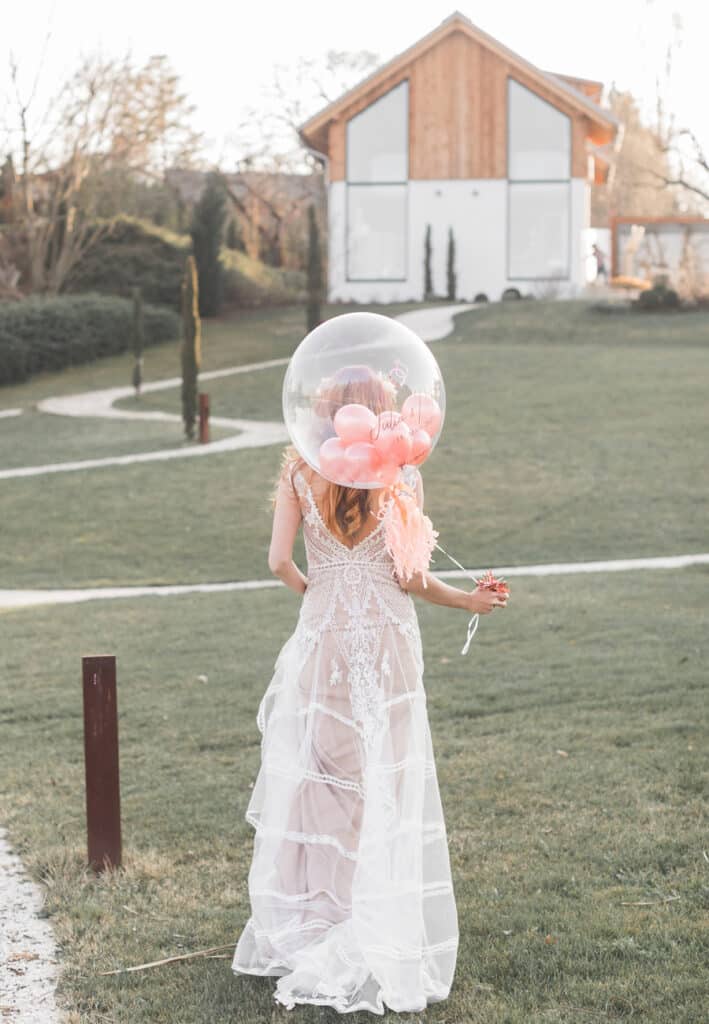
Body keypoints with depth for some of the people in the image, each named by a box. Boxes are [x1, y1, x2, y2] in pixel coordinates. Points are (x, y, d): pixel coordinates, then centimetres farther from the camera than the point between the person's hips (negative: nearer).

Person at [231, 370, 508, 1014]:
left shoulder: (300, 472, -3)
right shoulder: (402, 477, -7)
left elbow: (279, 561, -5)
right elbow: (409, 577, -9)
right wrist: (469, 601, 8)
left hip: (322, 637, 2)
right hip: (386, 640, -2)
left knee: (314, 780, 12)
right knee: (386, 787, 5)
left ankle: (302, 932, 19)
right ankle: (380, 946, 8)